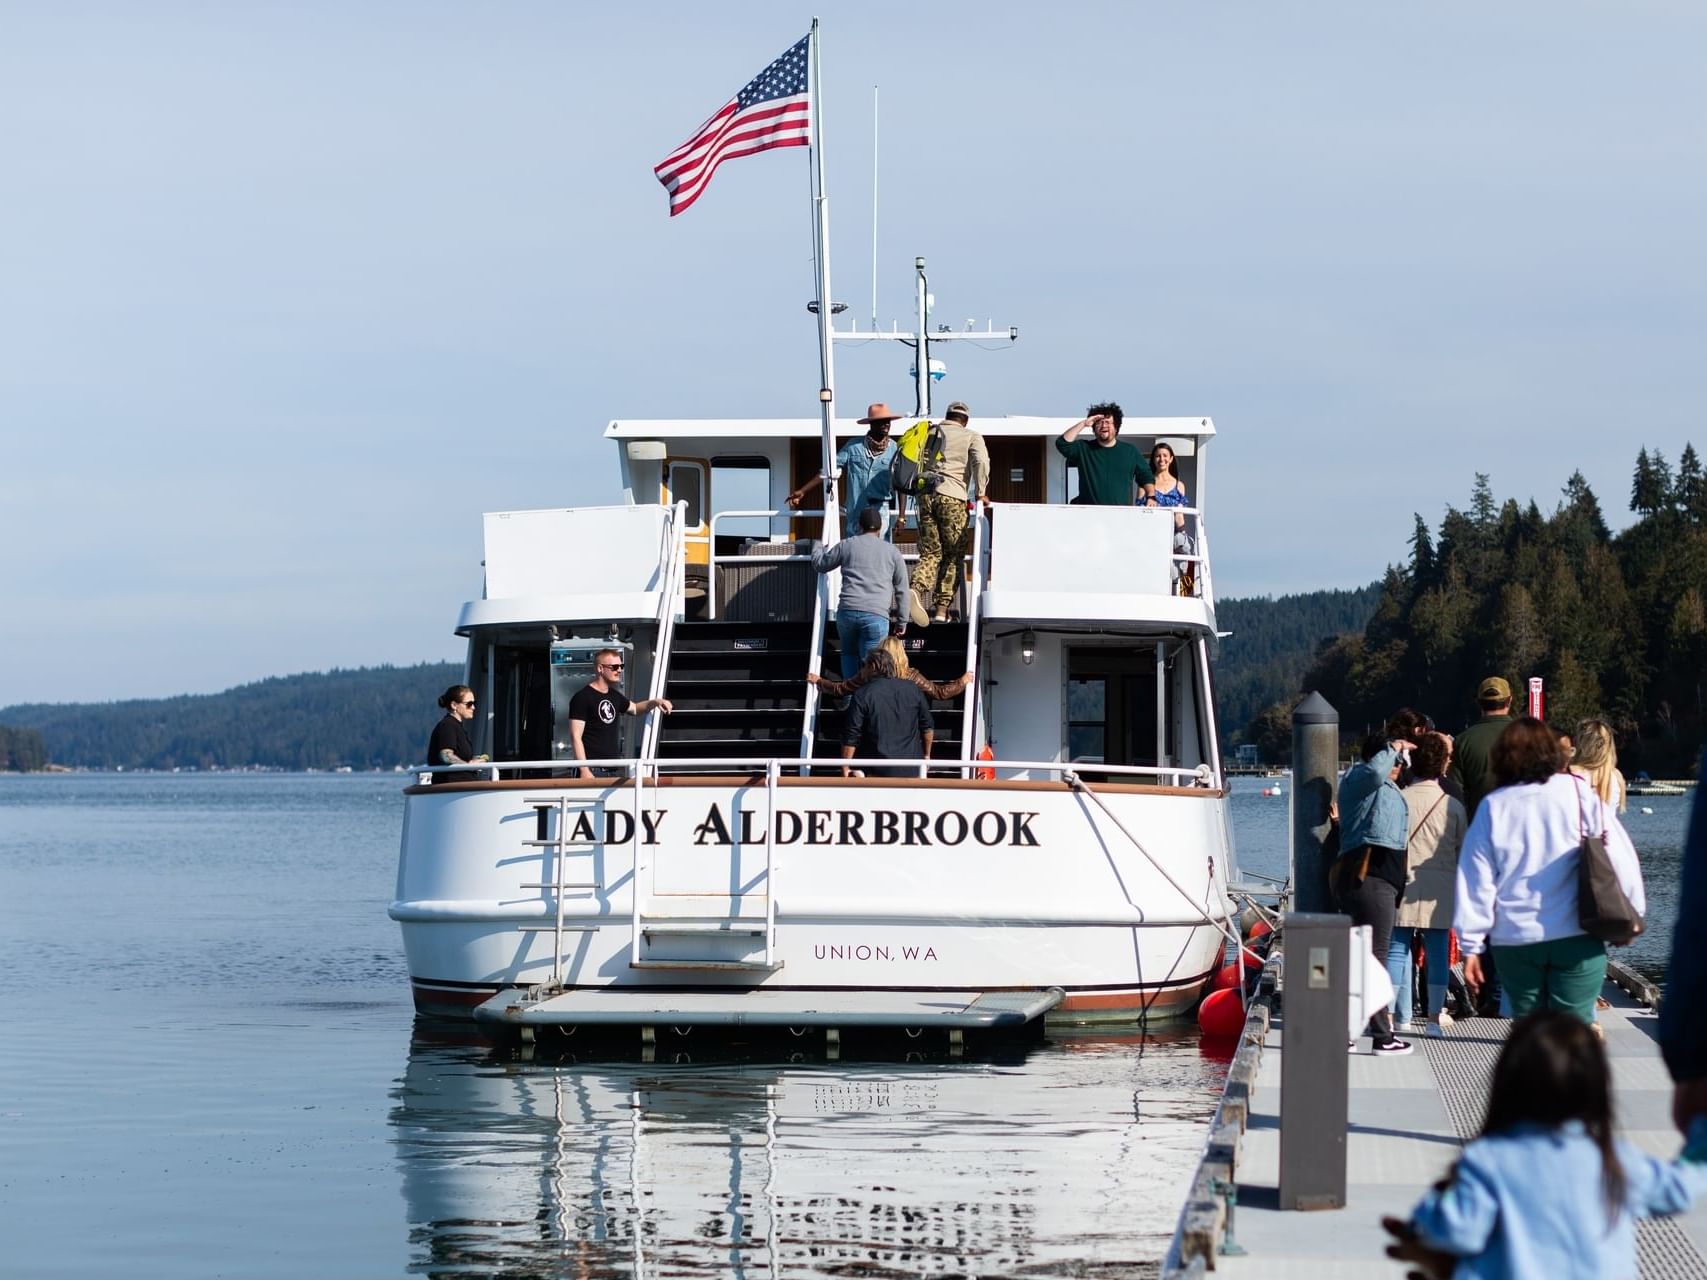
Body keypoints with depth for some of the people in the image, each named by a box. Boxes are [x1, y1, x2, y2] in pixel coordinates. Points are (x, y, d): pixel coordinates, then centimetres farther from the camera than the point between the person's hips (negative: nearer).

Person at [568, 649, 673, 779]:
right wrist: (584, 770, -19)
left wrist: (655, 702, 15)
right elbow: (575, 736, -12)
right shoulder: (582, 698, -8)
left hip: (614, 769, 8)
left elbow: (634, 708, 35)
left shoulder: (615, 696, 15)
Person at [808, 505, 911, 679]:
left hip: (847, 611, 1)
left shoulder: (846, 545, 12)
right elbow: (901, 589, 13)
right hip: (876, 615, -1)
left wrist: (816, 547, 47)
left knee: (849, 654, 23)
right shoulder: (892, 552, 12)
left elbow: (820, 564, 25)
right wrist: (902, 620, 21)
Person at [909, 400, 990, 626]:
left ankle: (917, 590, -25)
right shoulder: (971, 437, 9)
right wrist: (980, 493, -1)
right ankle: (942, 609, 1)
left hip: (926, 496, 3)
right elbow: (981, 461, -9)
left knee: (930, 553, 4)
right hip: (952, 497, -3)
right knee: (952, 555, 5)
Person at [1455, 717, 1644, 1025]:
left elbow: (1475, 880, 2)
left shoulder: (1492, 807, 3)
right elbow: (1618, 859, -2)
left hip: (1513, 942, 2)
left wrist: (1471, 945, 7)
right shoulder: (1579, 794, -2)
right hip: (1576, 938, -2)